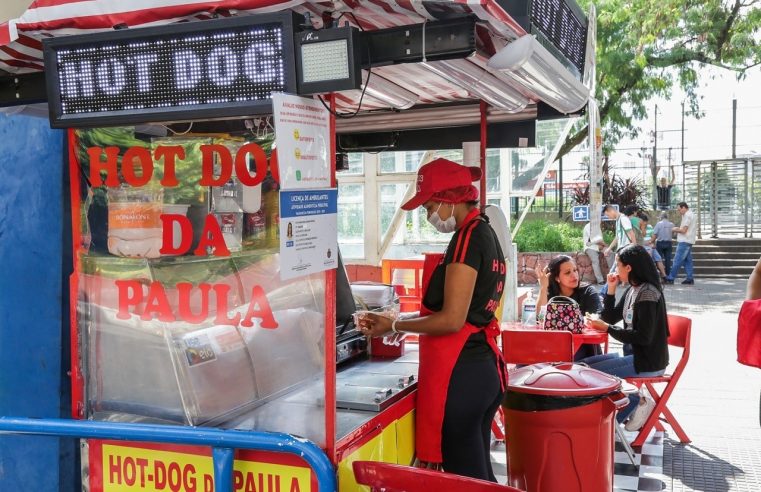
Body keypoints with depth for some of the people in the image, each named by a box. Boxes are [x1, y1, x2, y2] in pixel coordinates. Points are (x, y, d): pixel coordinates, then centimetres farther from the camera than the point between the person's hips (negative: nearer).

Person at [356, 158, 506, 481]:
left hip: (460, 374, -10)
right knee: (479, 471, 19)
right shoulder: (486, 234, 13)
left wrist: (394, 327, -7)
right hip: (483, 367, 10)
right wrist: (395, 322, 13)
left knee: (464, 476, 1)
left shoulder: (467, 237, -16)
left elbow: (452, 320, -20)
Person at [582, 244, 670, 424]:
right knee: (584, 364, 8)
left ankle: (634, 401, -1)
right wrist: (611, 290, 4)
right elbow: (611, 317, 14)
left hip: (648, 362, -10)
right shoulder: (632, 290, 9)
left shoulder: (647, 294, -18)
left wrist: (608, 328, -17)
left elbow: (643, 337, -22)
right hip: (633, 354, 10)